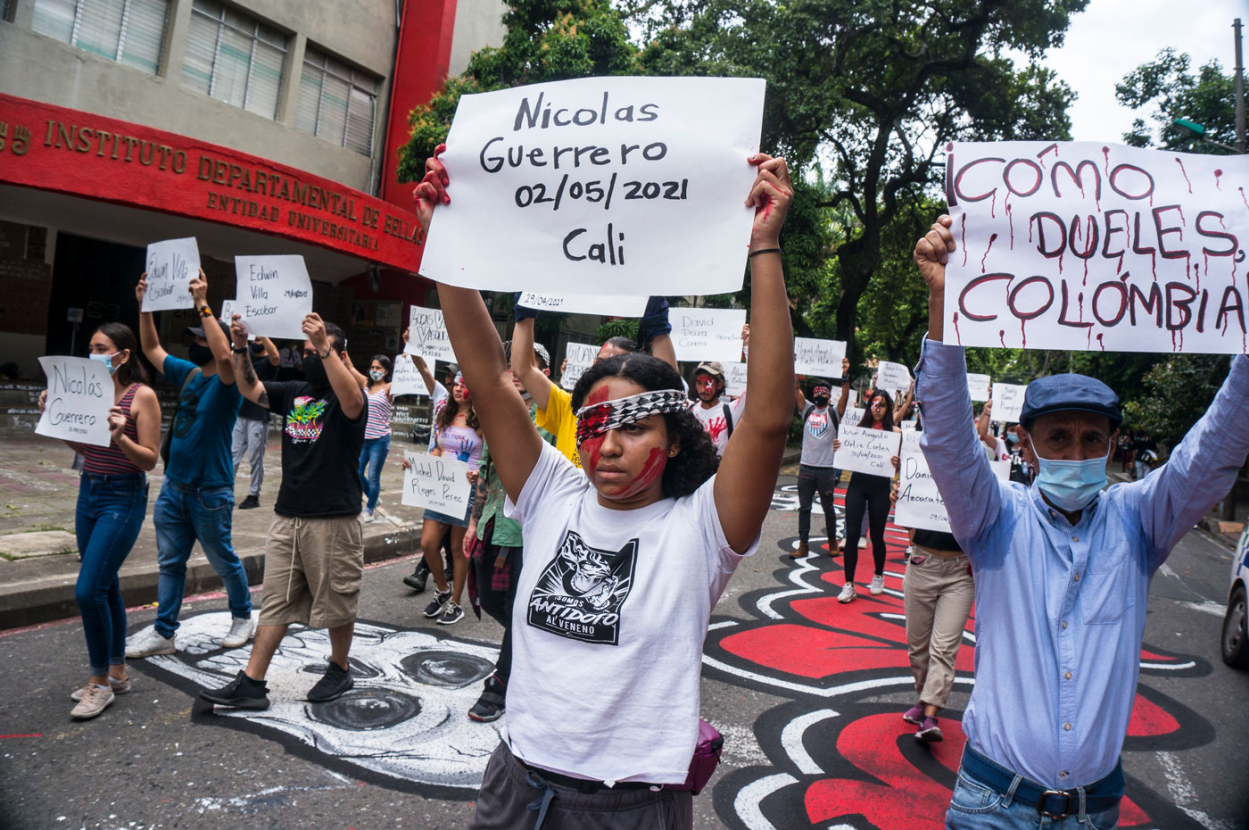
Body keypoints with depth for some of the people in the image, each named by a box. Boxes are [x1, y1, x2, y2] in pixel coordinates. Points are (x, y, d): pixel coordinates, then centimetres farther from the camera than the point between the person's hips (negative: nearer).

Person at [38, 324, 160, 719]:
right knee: (105, 586, 13)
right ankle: (117, 672, 26)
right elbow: (83, 447, 16)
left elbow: (149, 460, -12)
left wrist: (120, 437, -29)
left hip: (123, 498, -7)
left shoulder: (142, 396, -11)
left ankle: (100, 682, 7)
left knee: (89, 590, -9)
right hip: (89, 492, 7)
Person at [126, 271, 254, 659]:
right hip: (173, 485, 7)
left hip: (210, 491, -7)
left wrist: (203, 304, -33)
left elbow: (224, 355, -35)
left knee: (223, 560, 8)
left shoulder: (228, 381, -13)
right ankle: (163, 633, 18)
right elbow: (152, 349, 19)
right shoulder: (187, 373, 8)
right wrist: (144, 305, 8)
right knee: (170, 562, 10)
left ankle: (242, 617, 28)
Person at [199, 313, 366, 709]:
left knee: (335, 602, 7)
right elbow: (250, 388, 12)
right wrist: (241, 348, -5)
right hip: (287, 516, 6)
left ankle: (339, 671, 27)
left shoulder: (348, 397, -8)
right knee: (275, 601, 9)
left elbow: (351, 400, -31)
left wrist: (326, 347, -38)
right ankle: (251, 683, 13)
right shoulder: (294, 392, 13)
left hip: (334, 520, -6)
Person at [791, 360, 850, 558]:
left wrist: (845, 375, -25)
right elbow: (796, 389, 1)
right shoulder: (807, 410, 9)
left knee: (828, 508, 9)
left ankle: (832, 541, 25)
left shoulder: (834, 413, 2)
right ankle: (803, 545, 10)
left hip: (826, 469, -2)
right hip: (806, 467, 2)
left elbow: (845, 396, -14)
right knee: (804, 508, 4)